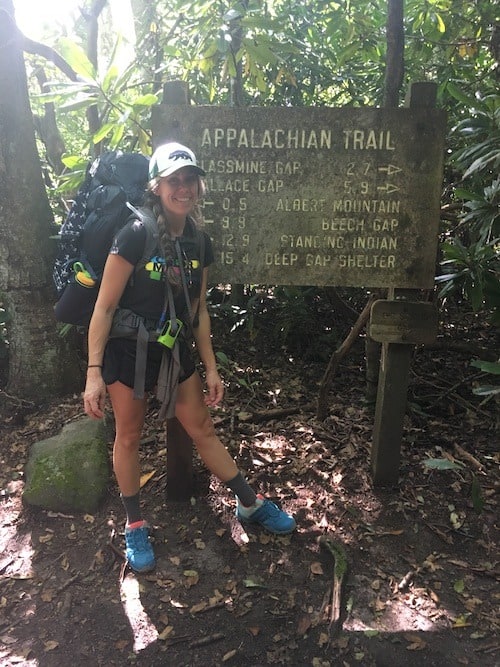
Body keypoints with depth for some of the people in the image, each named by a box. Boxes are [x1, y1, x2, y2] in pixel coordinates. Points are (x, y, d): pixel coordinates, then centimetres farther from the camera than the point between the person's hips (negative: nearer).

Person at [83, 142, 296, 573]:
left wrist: (211, 368, 8)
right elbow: (105, 306, -15)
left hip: (174, 351, 5)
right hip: (127, 351, -4)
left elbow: (198, 310, 7)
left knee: (203, 429, 13)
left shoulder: (200, 244, -1)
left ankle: (251, 505, 28)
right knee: (129, 437, 10)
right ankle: (135, 527, 29)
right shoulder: (135, 236, -18)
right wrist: (94, 372, -16)